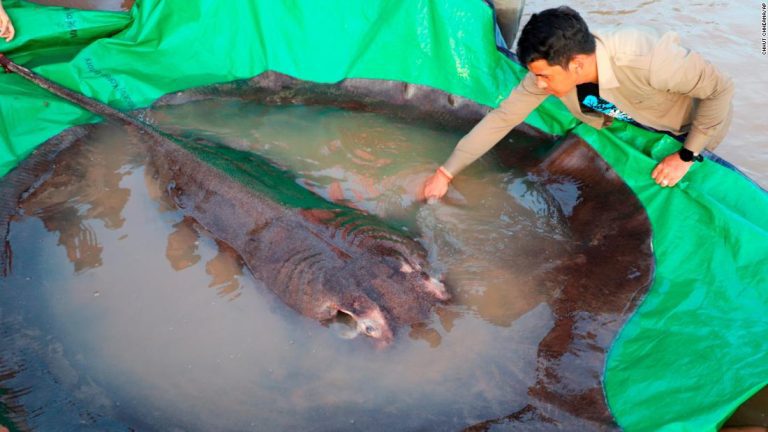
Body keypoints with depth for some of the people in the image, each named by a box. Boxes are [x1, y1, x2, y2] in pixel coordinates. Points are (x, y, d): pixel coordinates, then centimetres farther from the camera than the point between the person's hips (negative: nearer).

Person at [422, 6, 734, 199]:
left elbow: (720, 89, -31)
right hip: (641, 120, 5)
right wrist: (446, 173, -22)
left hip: (693, 124, -4)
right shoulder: (552, 68, -29)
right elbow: (502, 118, -23)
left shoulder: (645, 59, -46)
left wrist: (687, 156, -27)